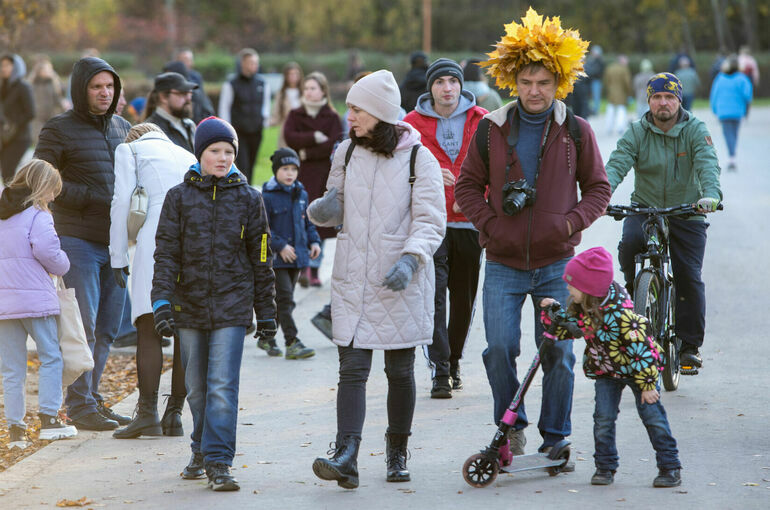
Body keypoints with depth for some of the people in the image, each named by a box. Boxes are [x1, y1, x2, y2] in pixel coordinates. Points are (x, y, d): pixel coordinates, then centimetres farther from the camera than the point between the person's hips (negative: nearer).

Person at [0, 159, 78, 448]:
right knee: (51, 357, 5)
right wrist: (62, 266, 2)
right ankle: (48, 418, -1)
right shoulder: (37, 216, -8)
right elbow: (46, 251, -17)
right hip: (35, 299, -6)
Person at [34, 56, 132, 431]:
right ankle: (80, 405, -1)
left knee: (107, 328, 8)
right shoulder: (59, 130, -4)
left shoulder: (122, 127, 15)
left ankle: (91, 398, 17)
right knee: (82, 326, -7)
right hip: (78, 240, -6)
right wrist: (90, 197, -17)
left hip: (114, 241, 6)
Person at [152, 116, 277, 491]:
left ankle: (219, 462, -8)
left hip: (232, 306, -2)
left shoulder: (248, 199, 4)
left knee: (222, 387, -10)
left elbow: (261, 260, 9)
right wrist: (162, 302, -10)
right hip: (190, 304, 2)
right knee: (197, 388, 12)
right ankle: (201, 452, 29)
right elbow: (166, 253, 1)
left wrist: (266, 312, 9)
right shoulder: (179, 197, 3)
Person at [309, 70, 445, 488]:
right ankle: (346, 457, -16)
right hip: (352, 280, 3)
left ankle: (397, 453, 23)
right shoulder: (347, 152, 7)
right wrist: (321, 210, -6)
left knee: (400, 369, 7)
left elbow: (431, 220, -8)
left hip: (401, 282, -3)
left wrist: (410, 258, -24)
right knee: (352, 367, -7)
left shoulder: (418, 158, -5)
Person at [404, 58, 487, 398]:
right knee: (434, 297, -11)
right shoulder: (413, 123, 3)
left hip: (470, 222, 2)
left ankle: (454, 361, 28)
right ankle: (440, 372, -11)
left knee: (465, 298, 9)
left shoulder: (482, 121, 5)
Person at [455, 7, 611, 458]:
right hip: (503, 264, 0)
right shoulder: (492, 129, 2)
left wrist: (571, 222, -9)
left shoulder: (576, 132, 1)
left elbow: (598, 188, 8)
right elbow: (468, 185, 11)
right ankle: (511, 425, 13)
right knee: (499, 348, -8)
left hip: (557, 264, 0)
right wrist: (489, 223, -5)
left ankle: (556, 437, 16)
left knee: (558, 352, 1)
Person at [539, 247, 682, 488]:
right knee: (603, 417, -3)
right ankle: (605, 467, 8)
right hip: (606, 371, 6)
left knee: (652, 415, -2)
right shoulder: (579, 308, -9)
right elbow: (563, 329, 9)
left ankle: (670, 467, 6)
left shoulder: (619, 313, -32)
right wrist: (550, 312, -8)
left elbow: (640, 349, -28)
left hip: (637, 368, -6)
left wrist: (648, 384, -25)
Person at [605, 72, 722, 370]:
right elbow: (617, 164, -16)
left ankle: (689, 345, 5)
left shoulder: (695, 130, -6)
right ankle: (633, 288, -1)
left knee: (689, 277, -7)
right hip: (645, 208, 1)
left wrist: (710, 195, -42)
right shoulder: (637, 133, -3)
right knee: (629, 241, -31)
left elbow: (707, 165, -21)